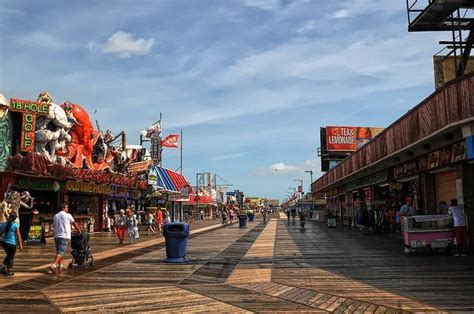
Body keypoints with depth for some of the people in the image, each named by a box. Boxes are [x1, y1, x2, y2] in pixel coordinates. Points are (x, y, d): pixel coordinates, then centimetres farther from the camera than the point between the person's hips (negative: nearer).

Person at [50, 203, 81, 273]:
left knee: (58, 251, 18)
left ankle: (60, 266, 27)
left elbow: (54, 226, 17)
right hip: (64, 236, -6)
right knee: (60, 252, -10)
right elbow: (75, 224, 7)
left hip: (56, 236, 6)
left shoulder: (55, 216, 12)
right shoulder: (67, 215, -3)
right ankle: (53, 265, -24)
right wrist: (79, 231, 20)